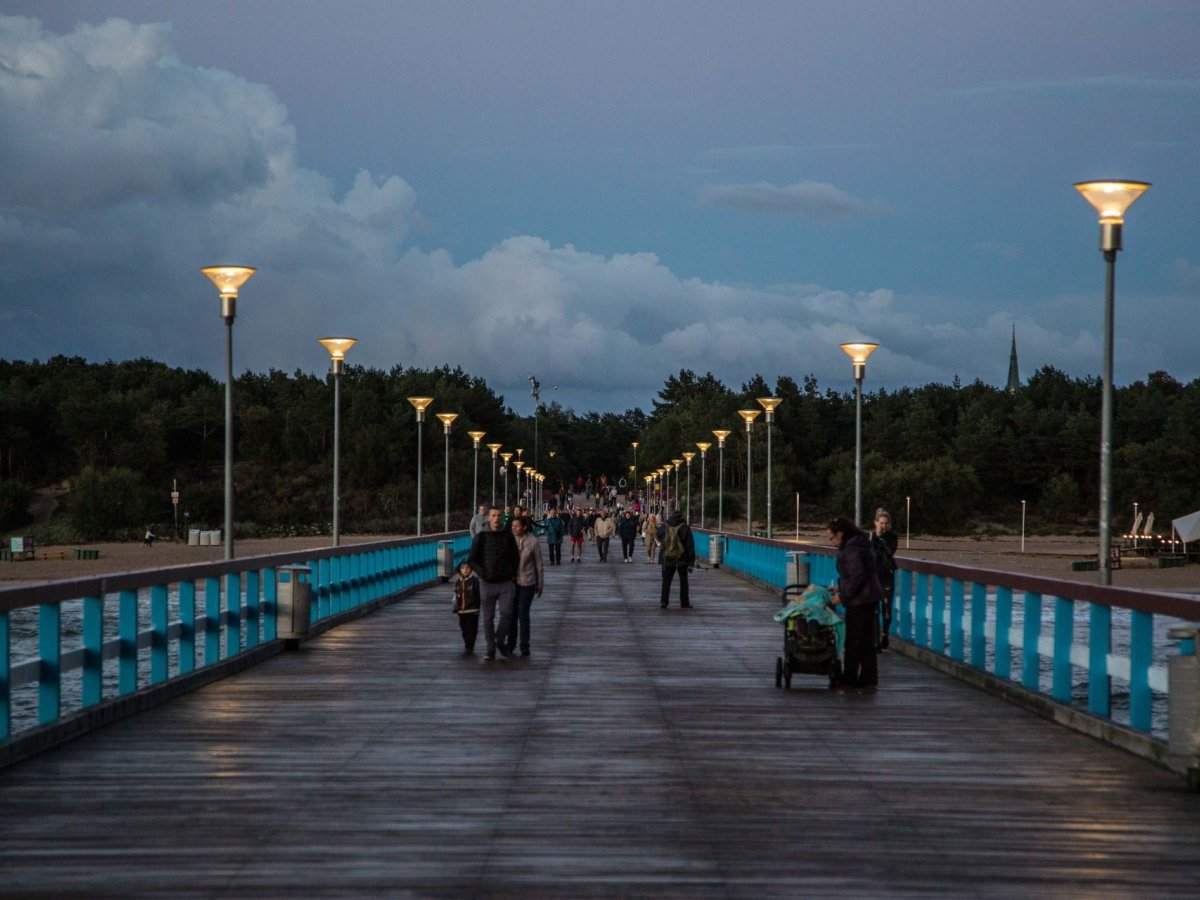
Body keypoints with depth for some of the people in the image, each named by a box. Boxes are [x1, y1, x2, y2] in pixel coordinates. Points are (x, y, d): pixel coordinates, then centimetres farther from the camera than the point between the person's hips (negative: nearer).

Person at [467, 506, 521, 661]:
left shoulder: (508, 536, 5)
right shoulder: (481, 537, 1)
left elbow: (515, 558, 13)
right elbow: (471, 560, 2)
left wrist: (513, 575, 3)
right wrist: (482, 572, -10)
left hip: (506, 583, 0)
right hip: (487, 584, 0)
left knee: (506, 613, -12)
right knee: (488, 618, 2)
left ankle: (501, 641, 10)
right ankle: (490, 650, 11)